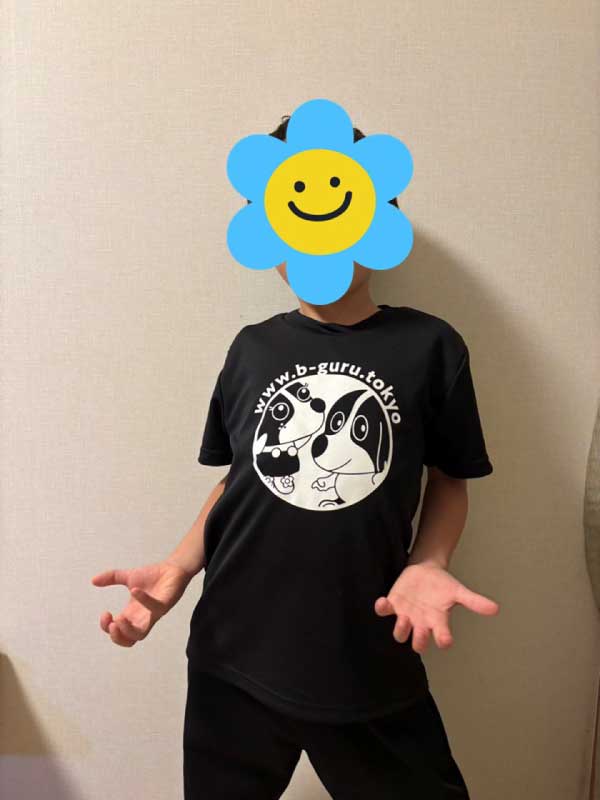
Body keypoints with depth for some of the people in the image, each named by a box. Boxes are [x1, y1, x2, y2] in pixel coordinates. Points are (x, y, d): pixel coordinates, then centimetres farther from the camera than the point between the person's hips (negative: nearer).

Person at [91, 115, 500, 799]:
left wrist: (427, 565, -14)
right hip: (233, 665, 3)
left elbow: (449, 478, 3)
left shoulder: (429, 346, -6)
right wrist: (177, 569, -5)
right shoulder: (252, 348, 1)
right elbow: (237, 479, 8)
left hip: (372, 672, -2)